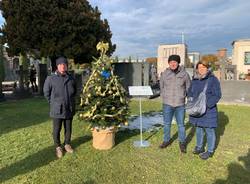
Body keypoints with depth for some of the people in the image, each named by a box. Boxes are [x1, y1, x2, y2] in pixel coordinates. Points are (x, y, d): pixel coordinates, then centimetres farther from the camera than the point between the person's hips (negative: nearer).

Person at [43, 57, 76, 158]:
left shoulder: (71, 79, 2)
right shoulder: (51, 78, -9)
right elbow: (46, 93, 2)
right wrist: (53, 102, 4)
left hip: (69, 109, 3)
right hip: (57, 110, -3)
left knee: (68, 129, 15)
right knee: (56, 130, 8)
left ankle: (67, 144, 35)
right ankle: (58, 147, 27)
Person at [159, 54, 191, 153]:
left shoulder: (184, 74, -4)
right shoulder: (164, 74, -2)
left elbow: (188, 88, 7)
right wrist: (165, 97, 9)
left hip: (180, 104, -1)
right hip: (167, 104, 1)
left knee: (181, 124, 9)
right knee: (167, 123, 12)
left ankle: (182, 142, 27)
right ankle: (166, 140, 32)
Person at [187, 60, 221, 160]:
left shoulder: (213, 79, -10)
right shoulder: (194, 79, 7)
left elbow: (217, 95, -12)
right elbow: (190, 92, 15)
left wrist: (207, 104, -22)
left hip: (208, 110, -5)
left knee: (209, 131, 6)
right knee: (199, 129, 17)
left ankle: (210, 151, 21)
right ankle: (199, 147, 34)